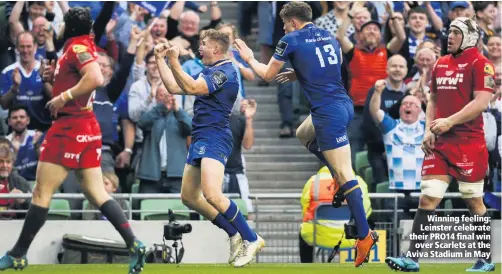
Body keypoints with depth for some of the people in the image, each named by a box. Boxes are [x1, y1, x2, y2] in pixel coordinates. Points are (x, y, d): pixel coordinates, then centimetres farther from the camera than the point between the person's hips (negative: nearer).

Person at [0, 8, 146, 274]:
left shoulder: (77, 48, -12)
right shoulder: (83, 47, 17)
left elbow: (95, 78, -29)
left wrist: (63, 97, -22)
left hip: (70, 128, -10)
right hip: (86, 128, 10)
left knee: (41, 193, -2)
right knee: (97, 194, 6)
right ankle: (134, 245, -6)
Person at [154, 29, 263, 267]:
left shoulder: (224, 72, -11)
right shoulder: (210, 72, 20)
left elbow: (191, 88, -23)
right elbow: (174, 87, 24)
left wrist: (174, 61, -23)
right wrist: (160, 59, 23)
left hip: (214, 138, -11)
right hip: (201, 139, 11)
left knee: (212, 195, -25)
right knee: (189, 196, 11)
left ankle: (251, 239, -17)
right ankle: (235, 235, 16)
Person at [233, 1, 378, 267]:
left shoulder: (291, 41, -4)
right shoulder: (327, 36, 15)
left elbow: (267, 75, 6)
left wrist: (249, 58, 24)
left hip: (329, 113, -8)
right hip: (344, 105, 8)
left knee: (344, 174, -8)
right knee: (304, 135, 31)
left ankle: (365, 234, -11)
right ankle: (341, 178, 19)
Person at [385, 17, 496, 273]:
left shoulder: (480, 64, -8)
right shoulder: (440, 64, 15)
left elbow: (481, 102, -17)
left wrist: (450, 121, -21)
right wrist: (428, 130, 8)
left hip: (468, 143, -6)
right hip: (439, 144, 6)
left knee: (474, 202, 3)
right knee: (427, 198, -2)